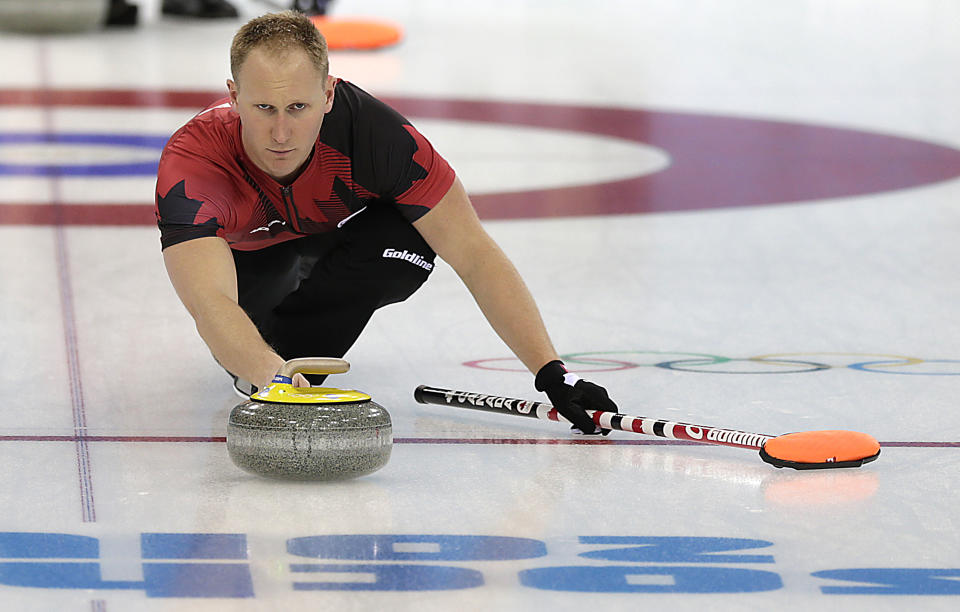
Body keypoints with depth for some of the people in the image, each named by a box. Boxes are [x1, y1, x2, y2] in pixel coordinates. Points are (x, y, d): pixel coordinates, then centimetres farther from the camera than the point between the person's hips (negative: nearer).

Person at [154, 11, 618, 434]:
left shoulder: (372, 132, -39)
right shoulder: (190, 163, -42)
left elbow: (472, 254, -33)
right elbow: (210, 304, -55)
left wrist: (552, 374, -40)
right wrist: (272, 375, -76)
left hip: (338, 228, -3)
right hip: (245, 250, 3)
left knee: (411, 245, -30)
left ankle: (294, 341, -5)